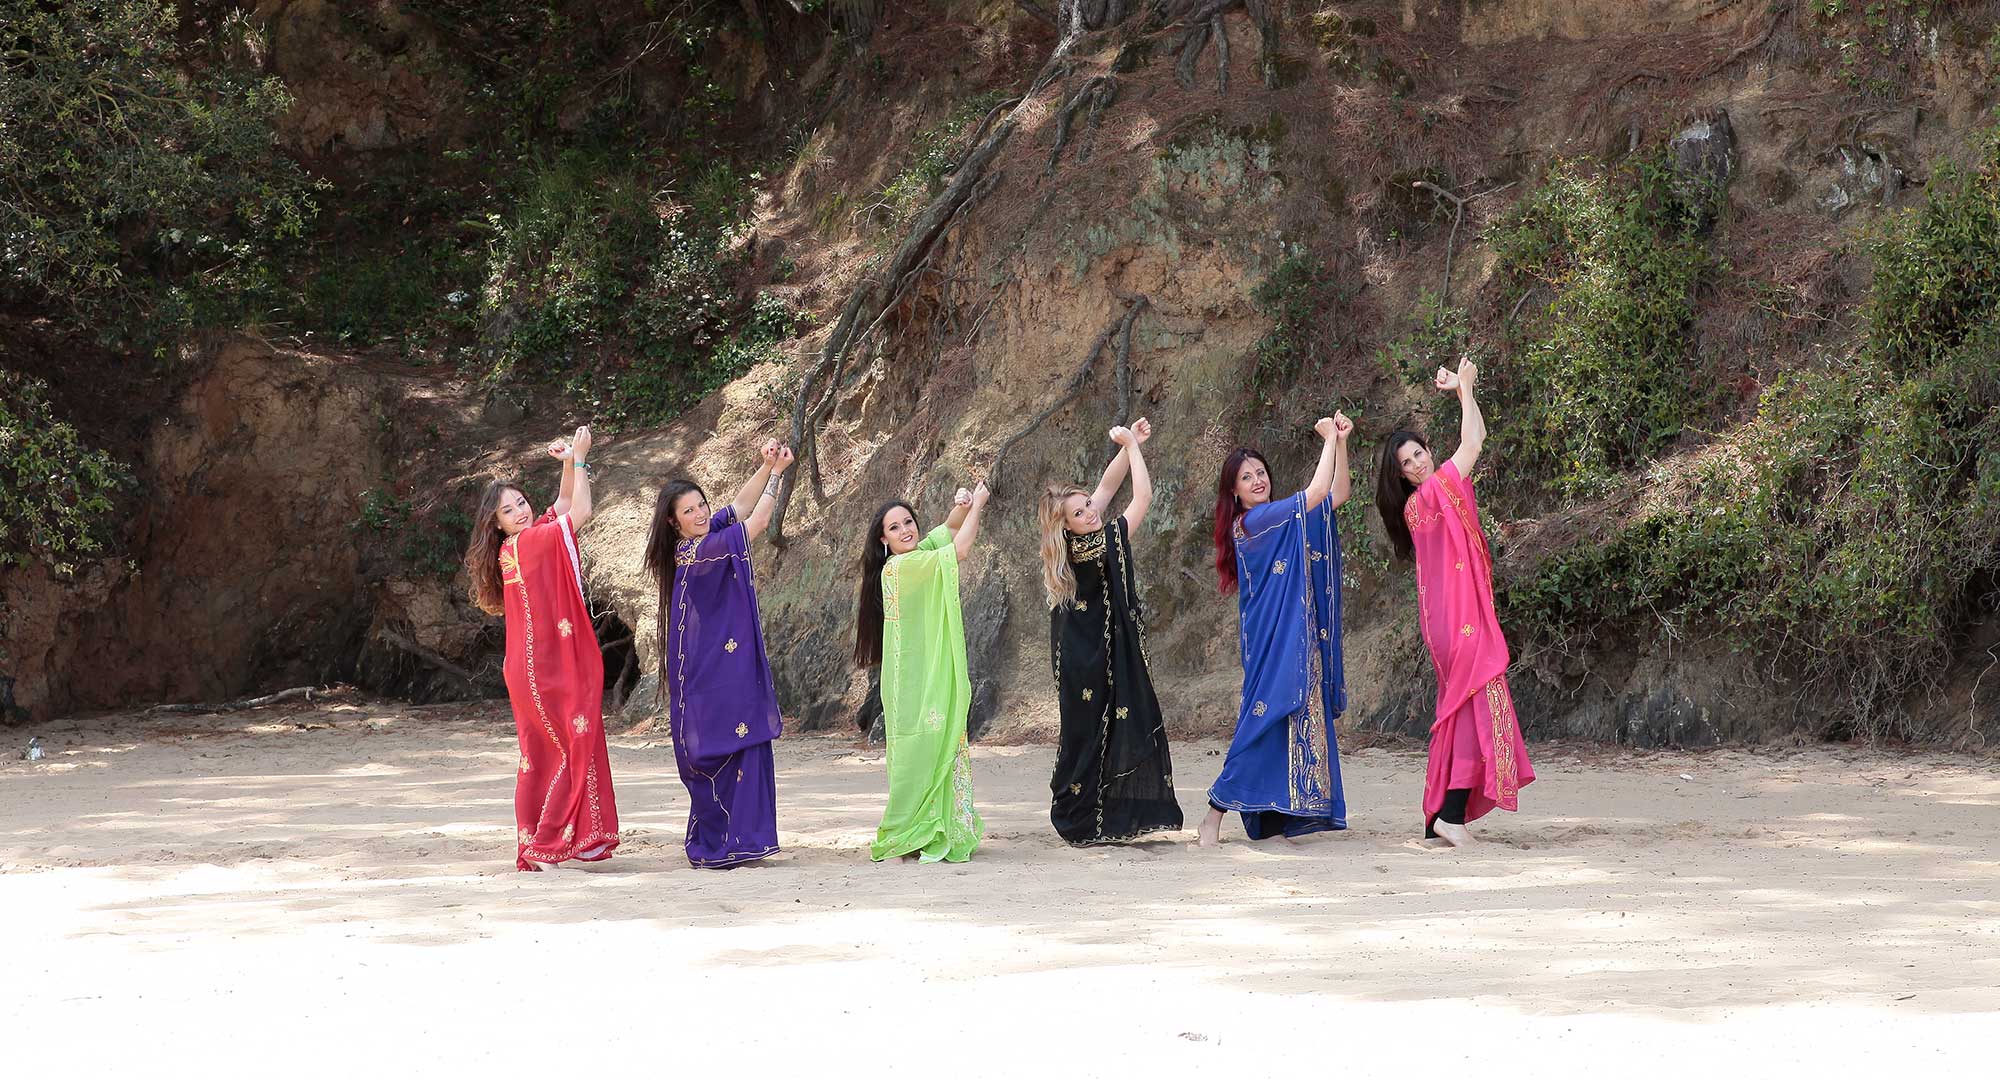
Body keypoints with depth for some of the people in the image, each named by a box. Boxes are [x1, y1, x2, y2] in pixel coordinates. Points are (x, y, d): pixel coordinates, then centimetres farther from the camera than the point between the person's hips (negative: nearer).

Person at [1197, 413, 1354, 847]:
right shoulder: (1250, 522, -9)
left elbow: (1337, 494, 14)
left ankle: (1282, 817, 6)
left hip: (1301, 638, 8)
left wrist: (1340, 441, 3)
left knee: (1299, 718, 4)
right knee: (1266, 716, -11)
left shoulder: (1278, 520, 15)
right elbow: (1316, 493, -15)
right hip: (1271, 638, -8)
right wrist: (1329, 440, -7)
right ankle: (1214, 815, -8)